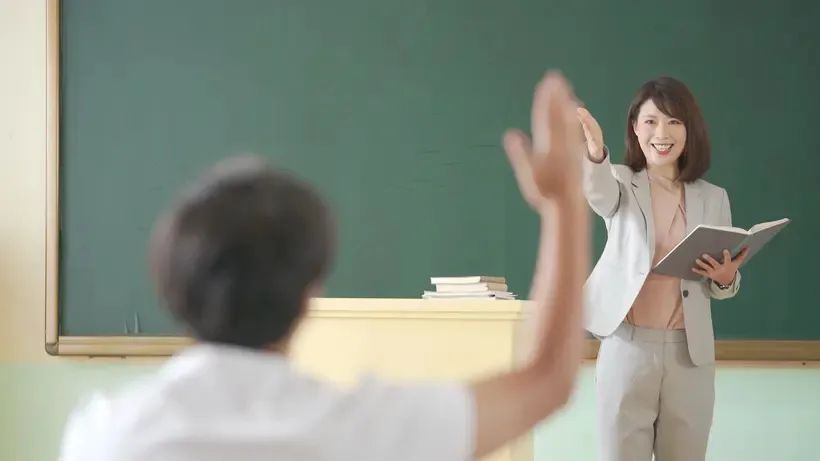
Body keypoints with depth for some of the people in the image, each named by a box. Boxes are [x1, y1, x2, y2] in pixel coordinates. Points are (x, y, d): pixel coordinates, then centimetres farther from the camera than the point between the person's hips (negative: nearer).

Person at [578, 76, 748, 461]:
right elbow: (599, 191, -27)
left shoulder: (713, 198, 7)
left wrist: (726, 278, -12)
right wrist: (594, 154, -50)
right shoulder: (622, 185, 0)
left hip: (689, 353, 2)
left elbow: (722, 286, 14)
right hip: (627, 348, -2)